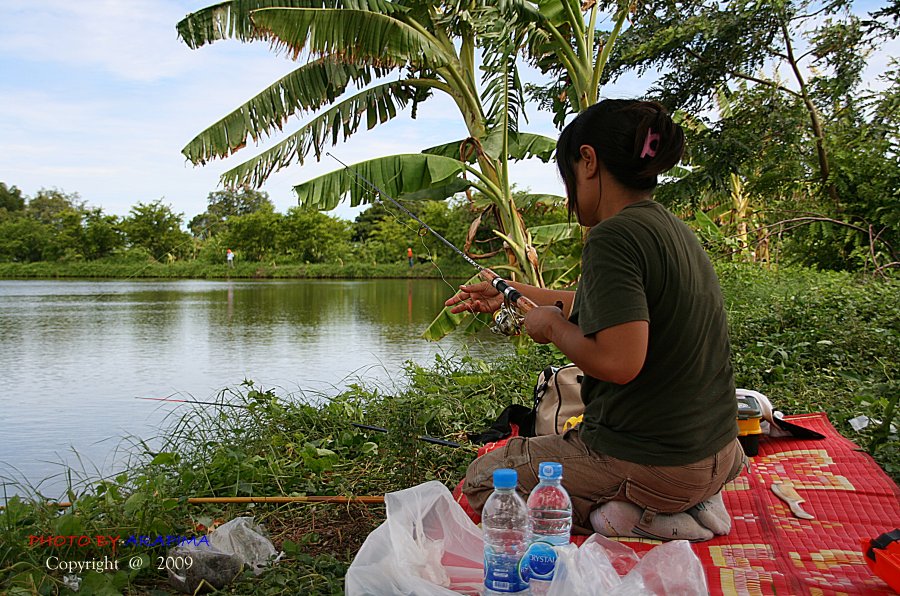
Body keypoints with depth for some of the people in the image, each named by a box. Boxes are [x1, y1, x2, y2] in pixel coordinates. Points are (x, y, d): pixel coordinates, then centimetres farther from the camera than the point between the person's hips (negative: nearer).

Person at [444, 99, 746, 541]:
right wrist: (511, 293, 28)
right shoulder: (672, 228, 7)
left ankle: (632, 518, -4)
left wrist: (552, 325, -11)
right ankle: (689, 504, 13)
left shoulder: (614, 236, -22)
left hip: (650, 465, -8)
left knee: (480, 480, 11)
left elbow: (618, 362, -31)